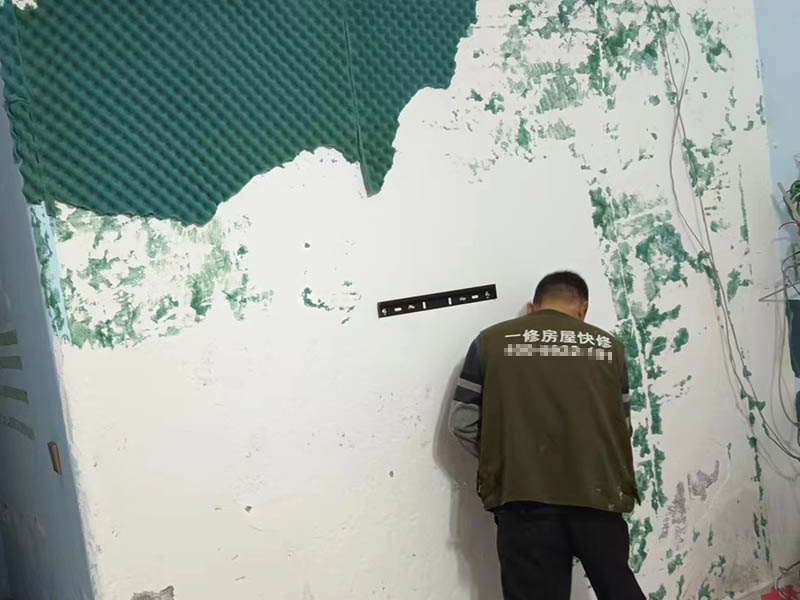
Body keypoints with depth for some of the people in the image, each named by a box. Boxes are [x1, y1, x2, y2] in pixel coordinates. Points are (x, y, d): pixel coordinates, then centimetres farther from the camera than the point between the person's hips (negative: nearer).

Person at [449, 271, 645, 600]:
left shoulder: (490, 341, 5)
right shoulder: (608, 345, 9)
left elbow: (462, 422, 3)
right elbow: (622, 427, 12)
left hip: (523, 497, -1)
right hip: (597, 493, 2)